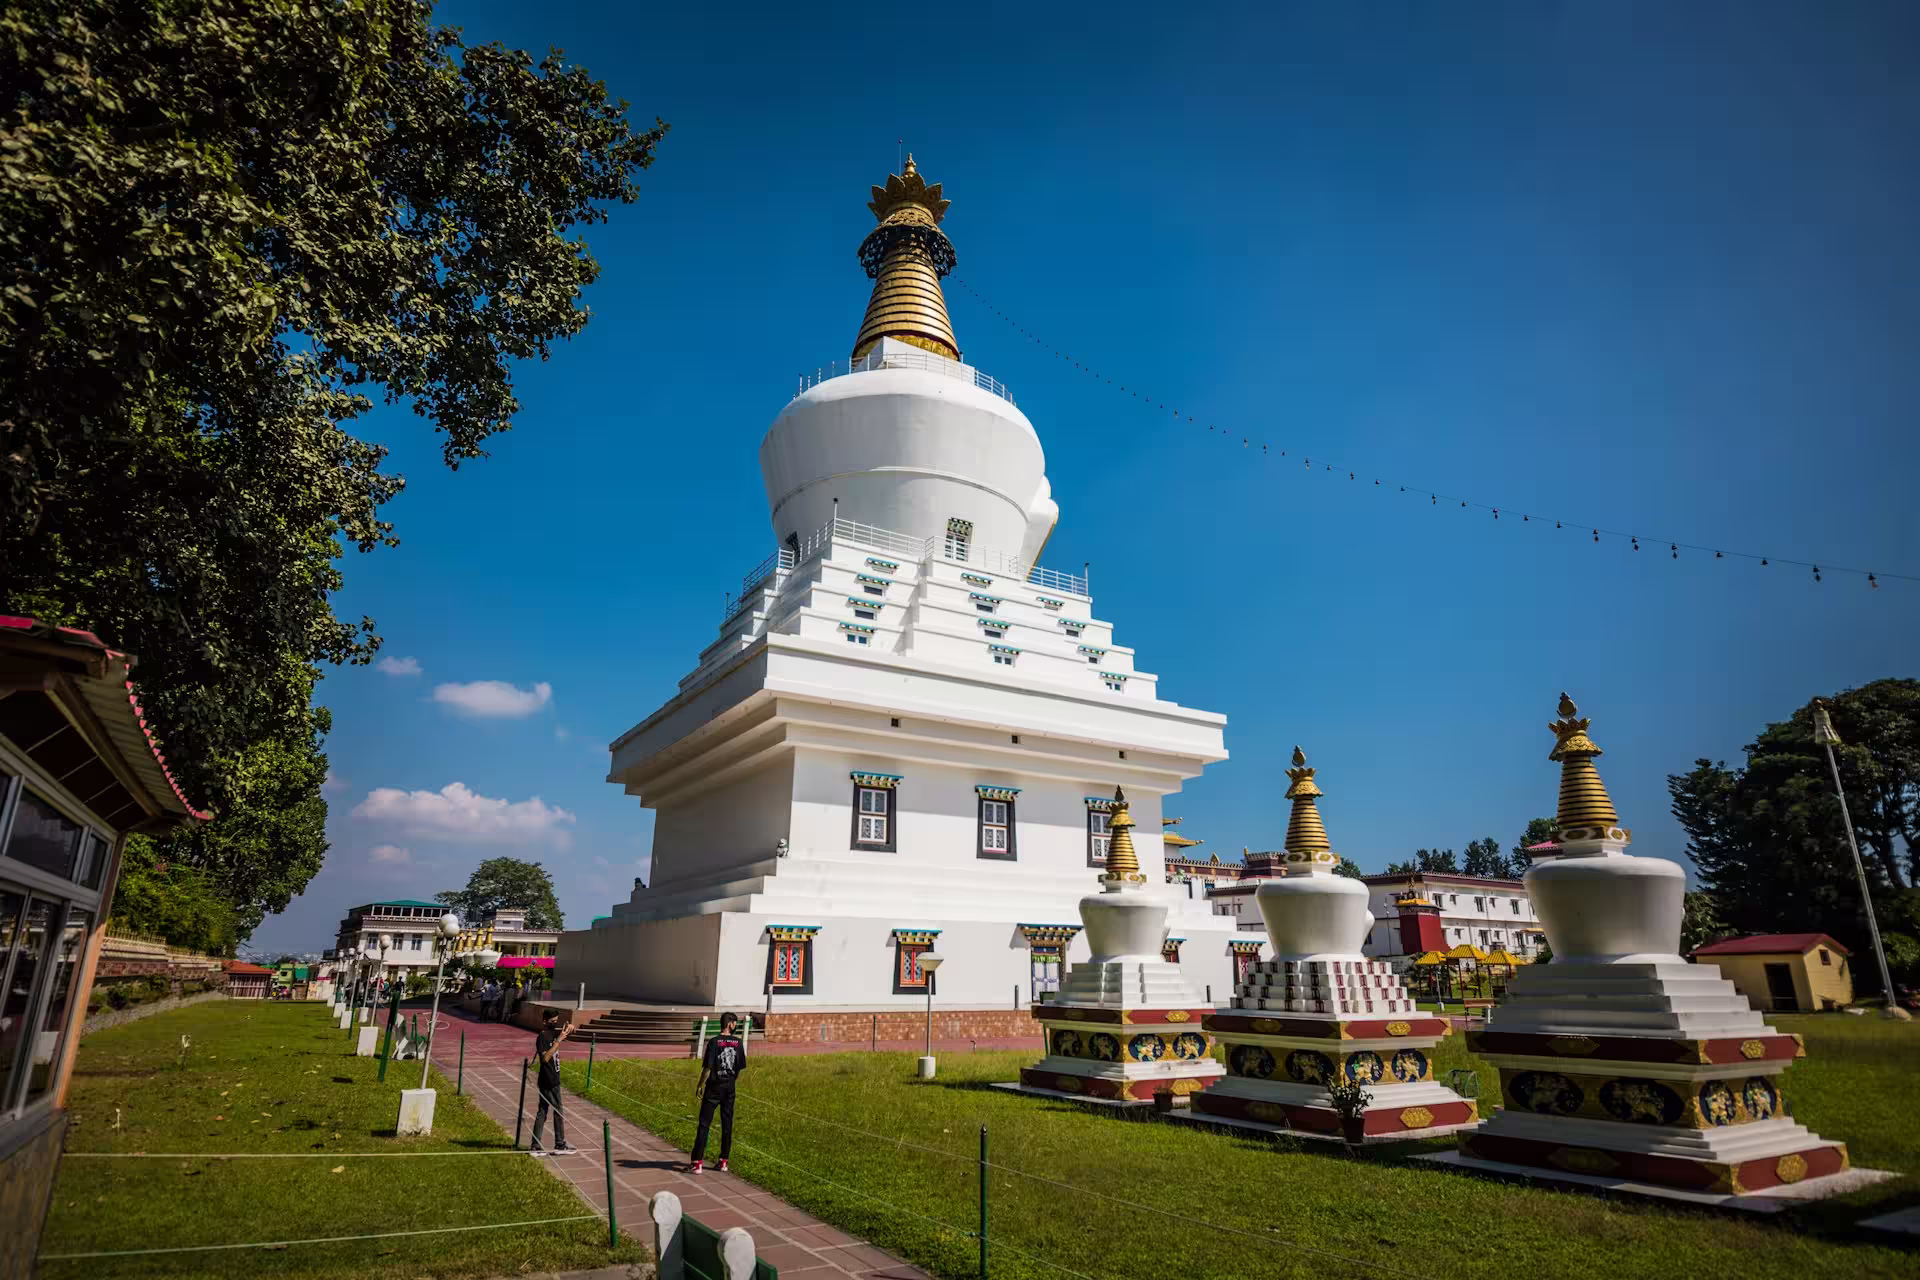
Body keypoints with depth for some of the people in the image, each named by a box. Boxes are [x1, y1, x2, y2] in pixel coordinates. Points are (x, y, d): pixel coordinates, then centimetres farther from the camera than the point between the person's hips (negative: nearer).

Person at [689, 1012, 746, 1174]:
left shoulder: (714, 1042, -13)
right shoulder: (738, 1042, -2)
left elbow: (708, 1067, -13)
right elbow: (740, 1067, 4)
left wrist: (700, 1085, -2)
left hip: (714, 1087, -3)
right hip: (729, 1088, 3)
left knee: (704, 1124, 2)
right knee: (727, 1125, 11)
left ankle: (697, 1162, 1)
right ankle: (724, 1161, 17)